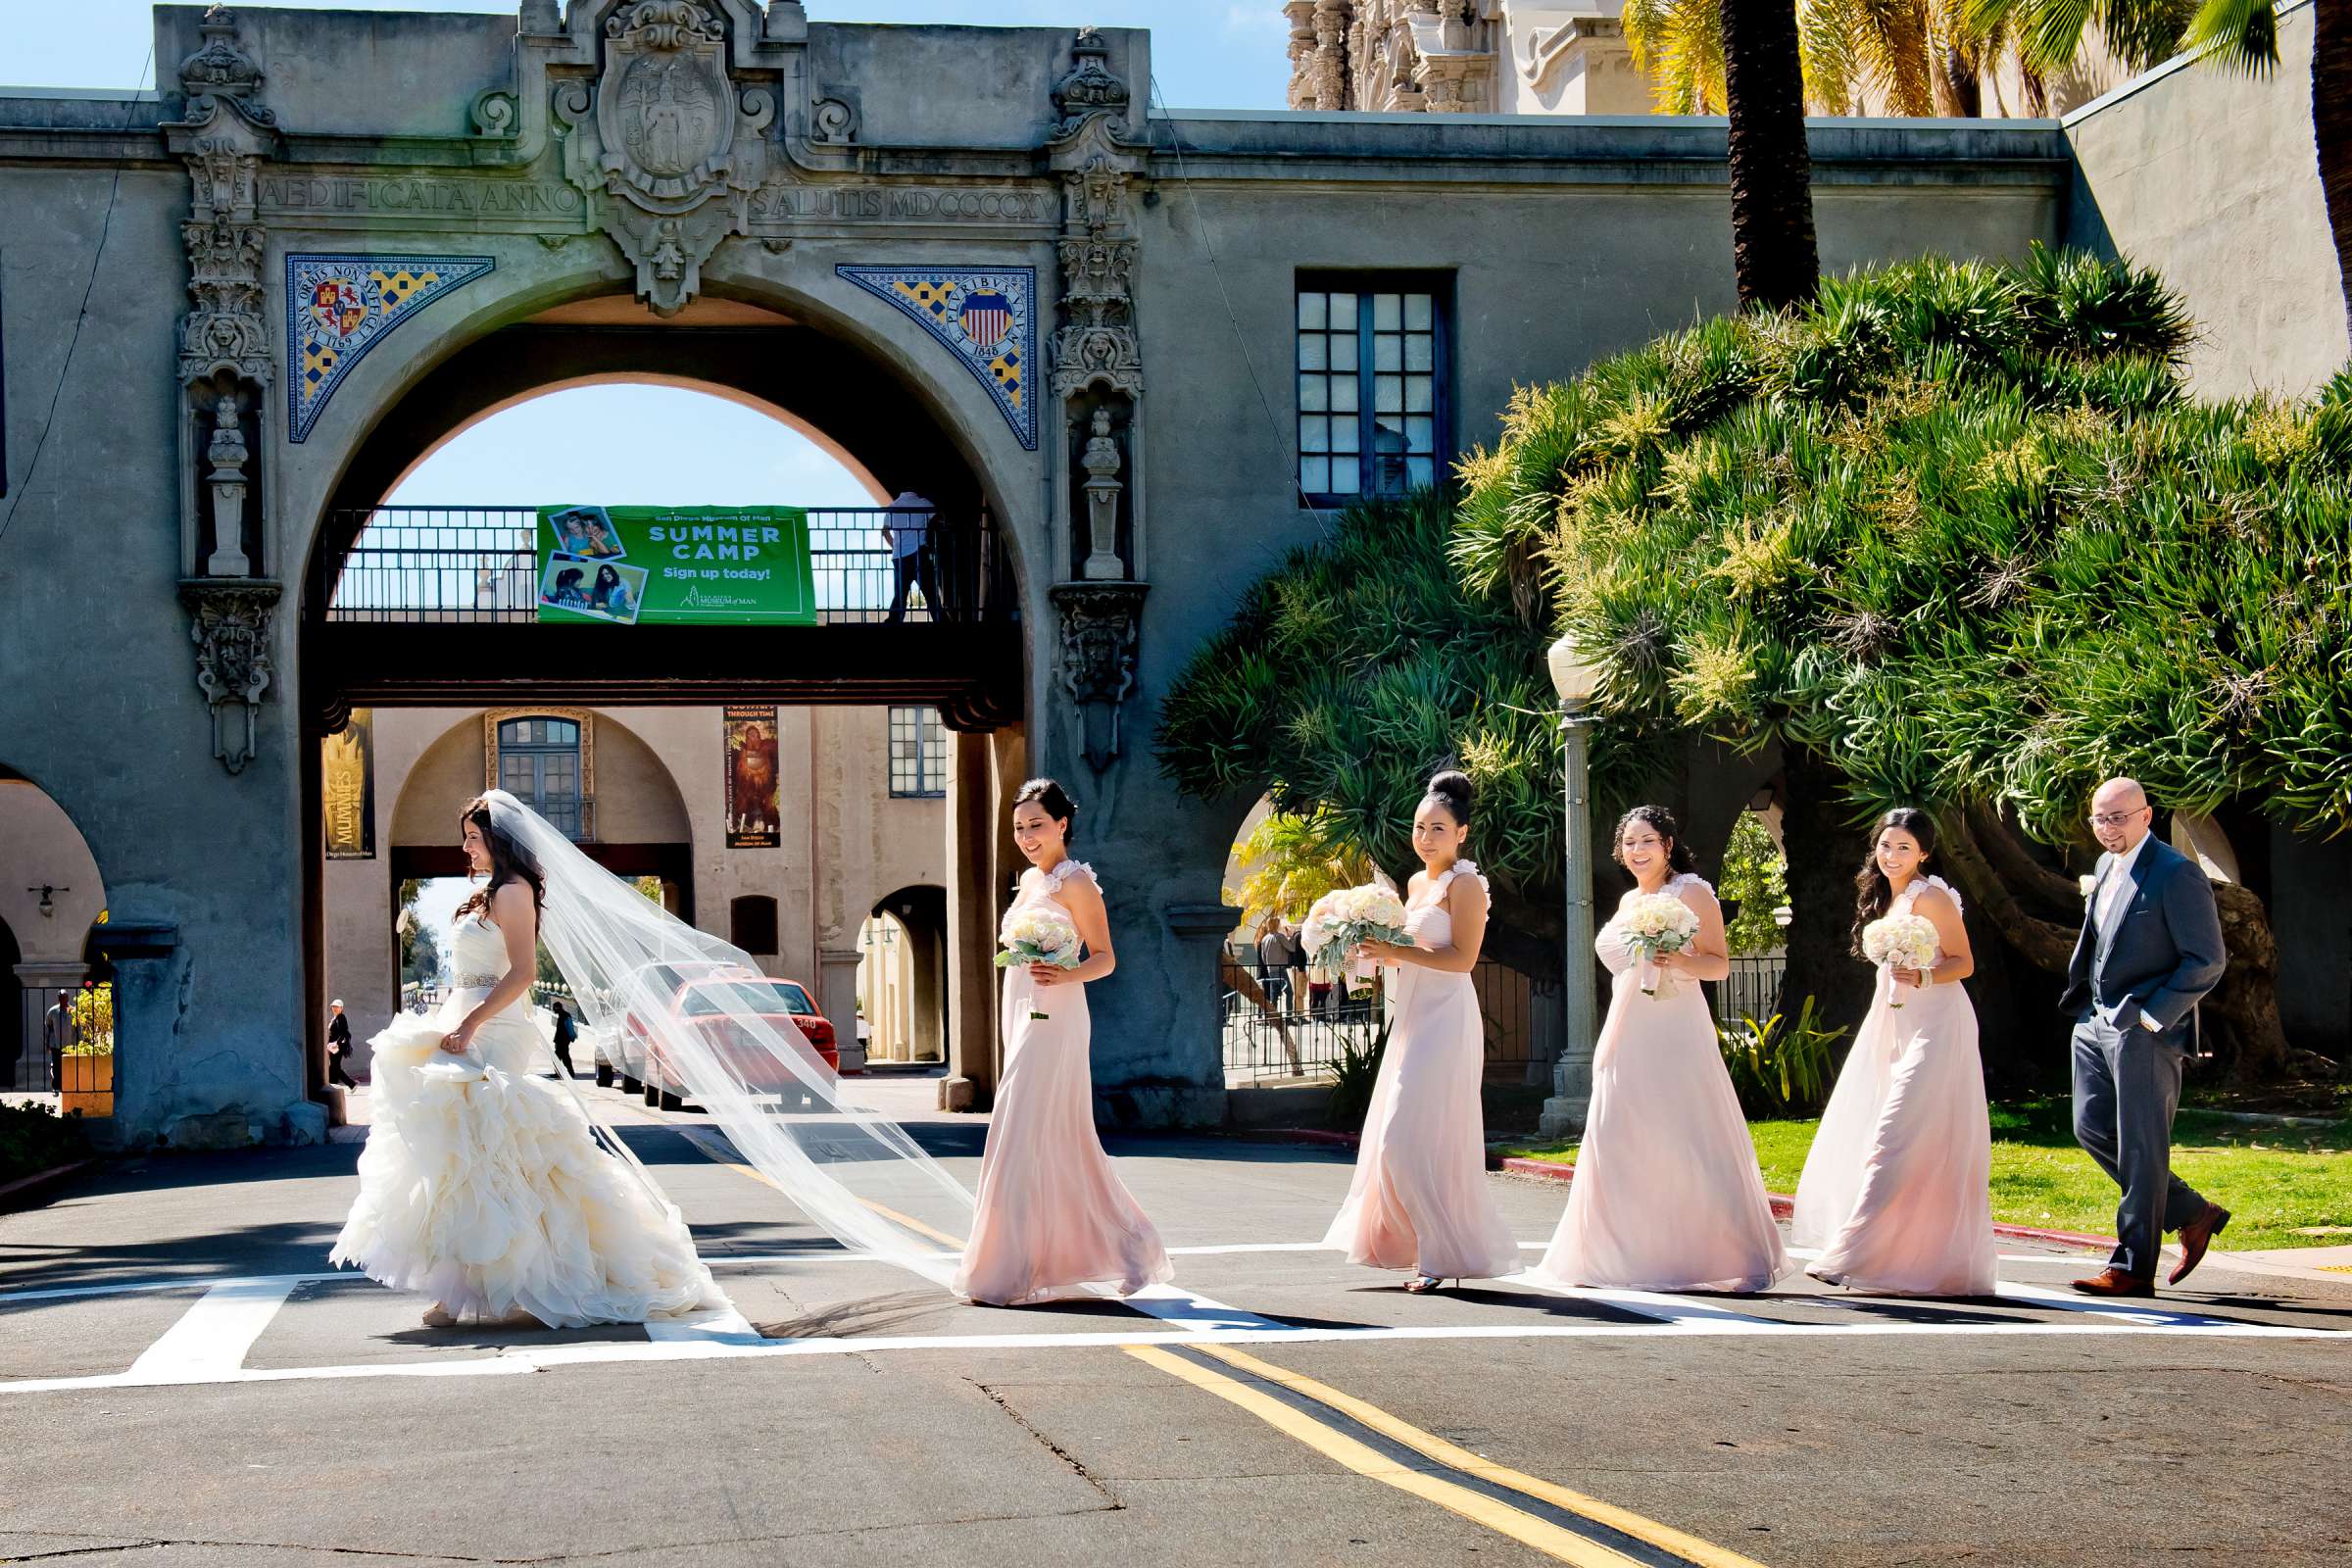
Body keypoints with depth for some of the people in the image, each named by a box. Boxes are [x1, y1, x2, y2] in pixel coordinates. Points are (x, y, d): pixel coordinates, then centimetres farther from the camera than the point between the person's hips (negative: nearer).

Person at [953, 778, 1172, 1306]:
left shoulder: (1075, 882, -8)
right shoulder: (1029, 879, 17)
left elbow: (1105, 958, -10)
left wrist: (1064, 976, -27)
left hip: (1054, 1020, -9)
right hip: (1022, 1016, 9)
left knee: (1028, 1136, -11)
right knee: (1061, 1141, 10)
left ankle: (1013, 1271, -10)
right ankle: (1127, 1249, 18)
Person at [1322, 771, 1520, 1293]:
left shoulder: (1464, 883, -9)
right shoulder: (1416, 883, 16)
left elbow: (1462, 958, -18)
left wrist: (1395, 951, -20)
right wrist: (1377, 952, 7)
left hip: (1445, 1021, -9)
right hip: (1413, 1018, 9)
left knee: (1418, 1137, -11)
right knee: (1399, 1138, 8)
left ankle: (1447, 1254, -5)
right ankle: (1427, 1249, 15)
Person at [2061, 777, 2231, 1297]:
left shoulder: (2177, 874, -13)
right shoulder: (2106, 866, 13)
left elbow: (2208, 960, -14)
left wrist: (2153, 1015, -16)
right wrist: (2079, 996, 12)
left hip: (2146, 1030, -9)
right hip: (2096, 1021, 9)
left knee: (2140, 1148, -3)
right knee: (2092, 1129, 10)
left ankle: (2133, 1268, 4)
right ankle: (2192, 1214, 24)